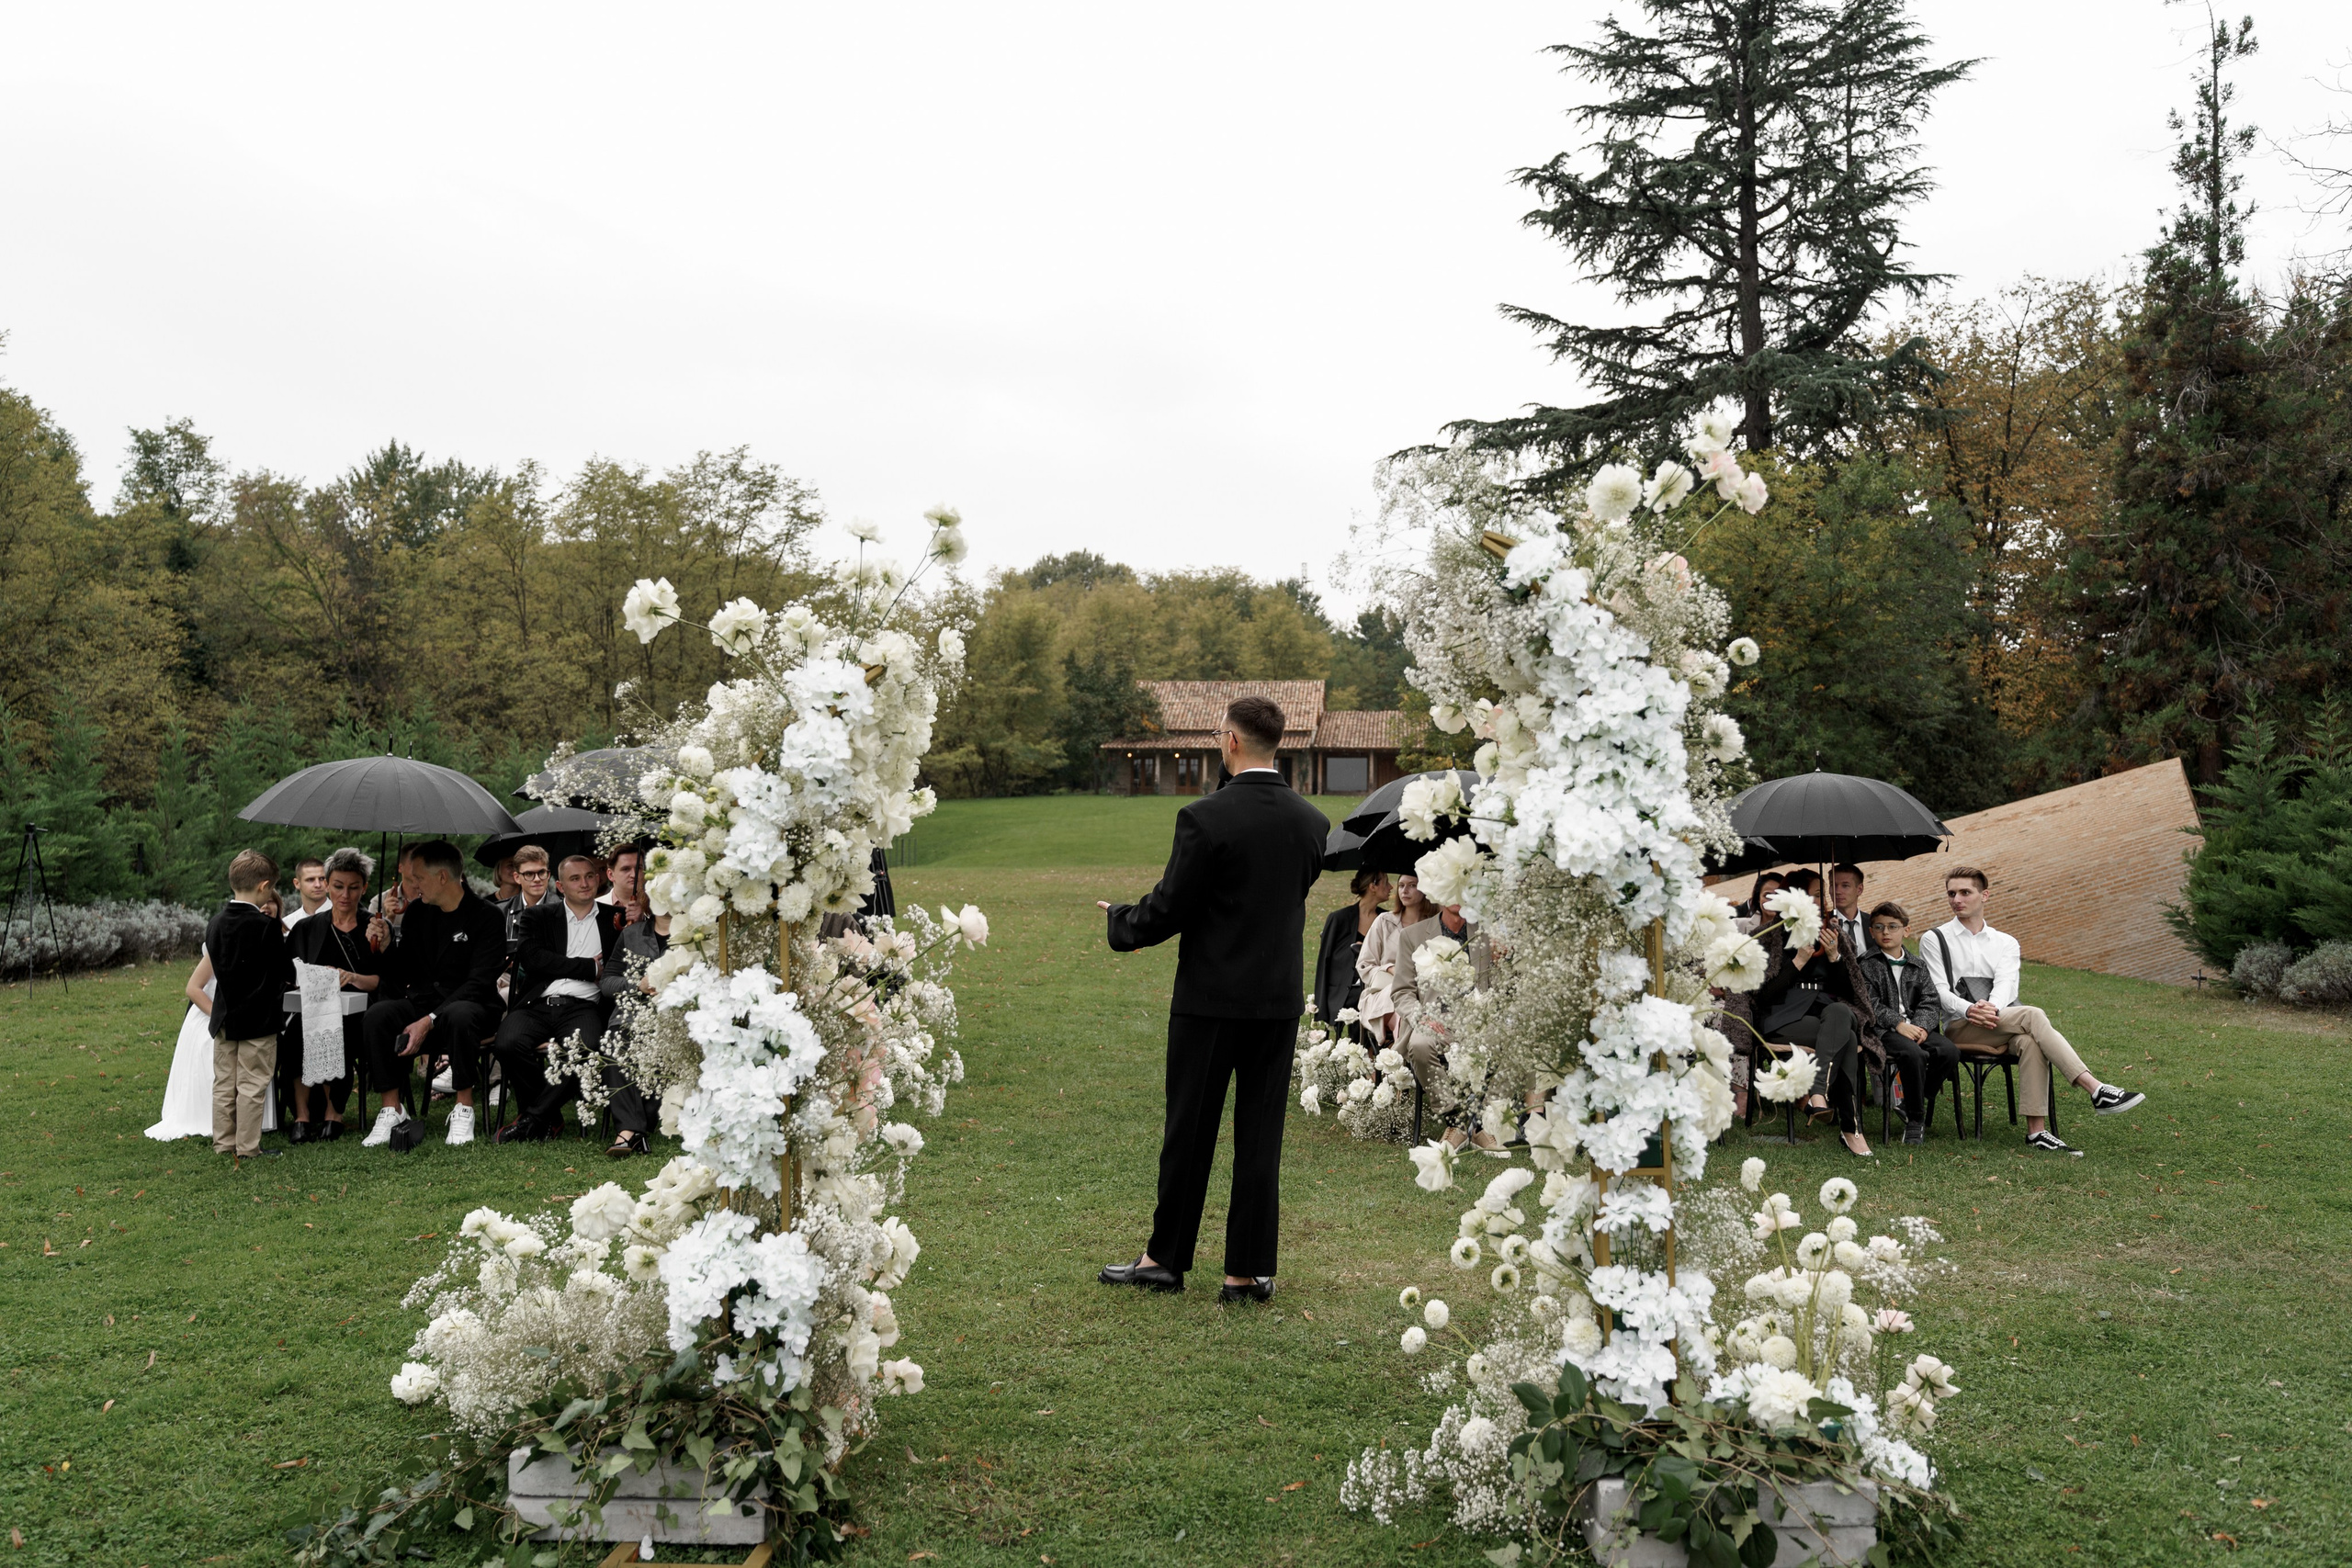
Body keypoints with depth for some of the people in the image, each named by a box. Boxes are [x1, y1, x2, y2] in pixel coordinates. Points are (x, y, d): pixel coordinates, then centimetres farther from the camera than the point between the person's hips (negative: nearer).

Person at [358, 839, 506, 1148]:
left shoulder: (486, 917, -8)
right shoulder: (417, 912, 11)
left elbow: (479, 983, -16)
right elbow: (398, 967, 15)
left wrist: (429, 1021, -24)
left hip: (469, 1004, -5)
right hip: (419, 1003, 5)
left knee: (459, 1016, -39)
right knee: (378, 1013, -25)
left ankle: (464, 1109, -23)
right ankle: (391, 1110, -17)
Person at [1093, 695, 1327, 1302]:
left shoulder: (1205, 818, -17)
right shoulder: (1312, 822, 1)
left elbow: (1168, 909, -12)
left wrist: (1119, 921, 9)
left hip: (1211, 1000, -4)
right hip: (1279, 1000, 4)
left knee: (1189, 1132, 9)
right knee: (1261, 1138, 9)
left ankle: (1166, 1258, 22)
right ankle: (1249, 1271, 14)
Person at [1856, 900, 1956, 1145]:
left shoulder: (1918, 967, 20)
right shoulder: (1866, 965, 6)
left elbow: (1931, 1003, 9)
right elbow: (1870, 1004, -5)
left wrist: (1921, 1025, -12)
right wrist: (1898, 1024, -18)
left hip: (1915, 1027, 5)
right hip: (1882, 1030, -5)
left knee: (1949, 1051, -24)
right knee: (1913, 1054, -34)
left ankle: (1920, 1104, -5)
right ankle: (1914, 1120, -18)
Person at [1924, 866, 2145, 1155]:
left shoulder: (2006, 943, 20)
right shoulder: (1934, 940, 12)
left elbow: (2006, 984, -1)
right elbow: (1939, 991, -2)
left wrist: (1992, 1007, -25)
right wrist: (1969, 1009, -24)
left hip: (2003, 1024, 3)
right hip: (1961, 1028, -3)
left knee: (2030, 1040, -35)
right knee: (2032, 1015, -30)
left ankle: (2036, 1130, -38)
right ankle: (2096, 1090, -37)